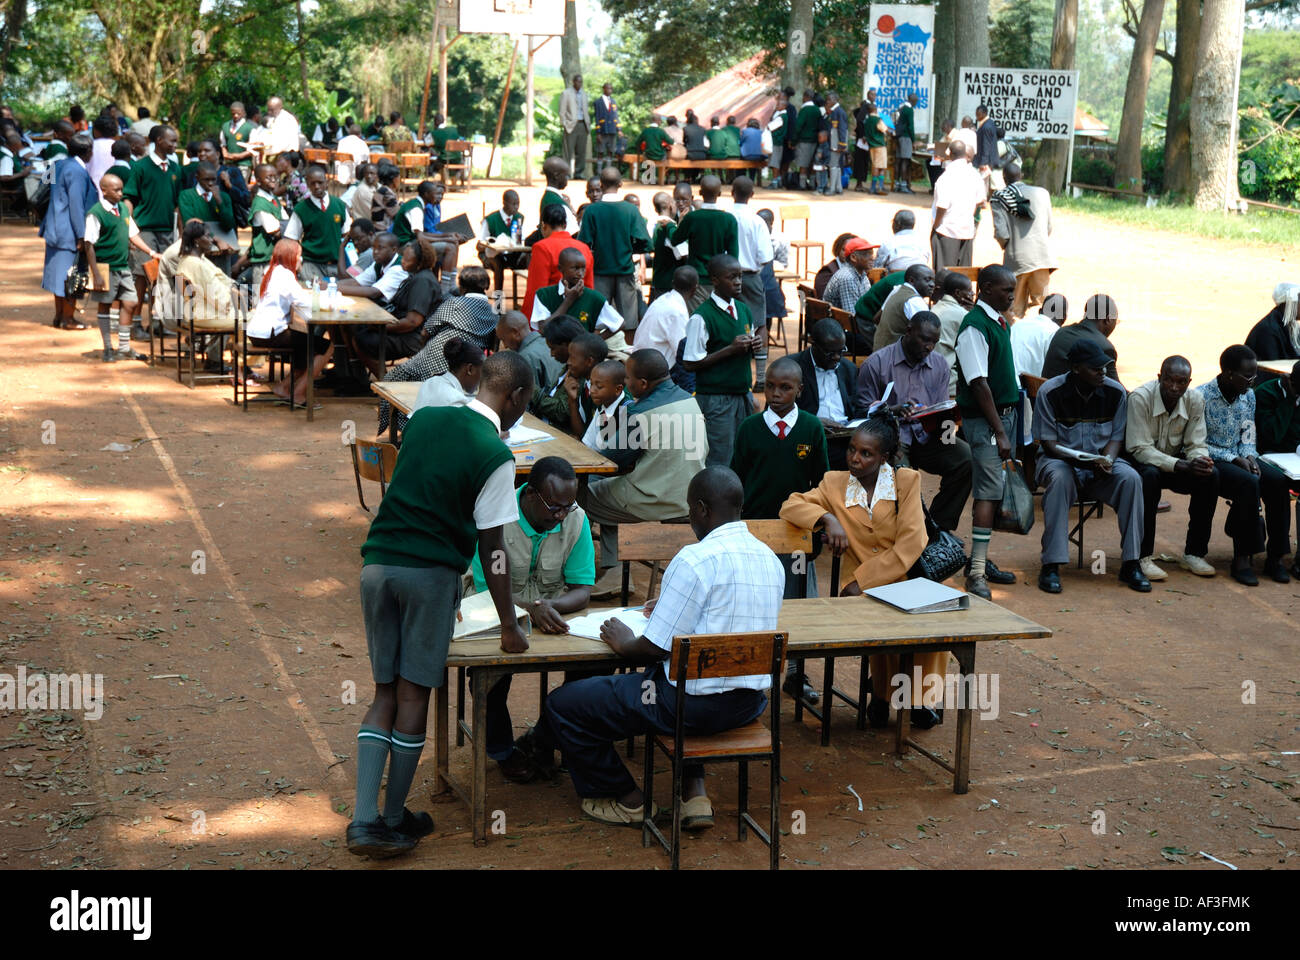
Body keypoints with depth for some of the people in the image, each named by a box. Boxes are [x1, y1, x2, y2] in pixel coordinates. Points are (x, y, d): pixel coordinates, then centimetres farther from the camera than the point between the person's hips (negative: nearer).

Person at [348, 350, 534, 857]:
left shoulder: (424, 417, 8)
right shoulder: (495, 455, -9)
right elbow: (492, 550, -8)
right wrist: (510, 626, 0)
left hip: (378, 562, 5)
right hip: (431, 572, -5)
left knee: (385, 692, 11)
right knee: (414, 693, 7)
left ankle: (363, 820, 4)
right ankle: (394, 820, 17)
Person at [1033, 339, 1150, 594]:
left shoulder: (1115, 392, -1)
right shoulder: (1050, 392, -11)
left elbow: (1117, 437, 5)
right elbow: (1048, 443, -10)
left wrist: (1107, 460, -18)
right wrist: (1084, 460, -25)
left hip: (1102, 462, 3)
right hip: (1060, 459, -3)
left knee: (1131, 478, -28)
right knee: (1059, 478, -37)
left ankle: (1130, 564, -22)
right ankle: (1051, 565, -34)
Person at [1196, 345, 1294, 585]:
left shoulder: (1248, 396, 8)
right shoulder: (1201, 397, -13)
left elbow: (1248, 436, 14)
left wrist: (1249, 457, -8)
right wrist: (1233, 459, -18)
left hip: (1239, 458, 6)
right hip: (1211, 461, -6)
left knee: (1278, 480, -22)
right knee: (1249, 483, -33)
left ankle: (1275, 557, -16)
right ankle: (1241, 558, -24)